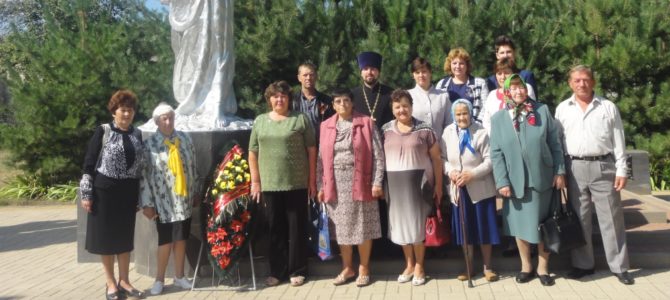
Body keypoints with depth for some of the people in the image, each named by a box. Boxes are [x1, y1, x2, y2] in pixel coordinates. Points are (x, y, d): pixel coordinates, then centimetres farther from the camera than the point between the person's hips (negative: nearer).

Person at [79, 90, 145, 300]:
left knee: (125, 236, 11)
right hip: (105, 191, -4)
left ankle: (124, 281, 23)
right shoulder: (103, 131, -6)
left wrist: (142, 196, 10)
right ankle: (110, 282, 19)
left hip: (128, 193, 4)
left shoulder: (137, 134, 7)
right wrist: (86, 194, -10)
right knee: (106, 236, 6)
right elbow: (89, 164, -6)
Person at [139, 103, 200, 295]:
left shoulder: (185, 139, 4)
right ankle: (159, 279, 20)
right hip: (163, 201, -3)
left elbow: (193, 166, 10)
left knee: (181, 239, 10)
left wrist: (196, 192, 10)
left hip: (184, 199, 3)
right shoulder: (149, 144, -6)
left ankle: (179, 276, 26)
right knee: (165, 241, 1)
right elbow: (144, 175, -7)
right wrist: (147, 203, -10)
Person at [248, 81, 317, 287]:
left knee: (297, 228, 5)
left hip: (297, 184, -2)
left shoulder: (301, 119, 2)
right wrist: (255, 181, 4)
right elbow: (253, 153, 10)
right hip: (270, 185, 3)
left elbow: (311, 150, 1)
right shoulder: (260, 121, 10)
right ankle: (277, 271, 20)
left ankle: (297, 270, 16)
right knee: (275, 229, 9)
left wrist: (312, 179, -2)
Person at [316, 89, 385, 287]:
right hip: (336, 184, 3)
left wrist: (377, 182, -10)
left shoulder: (366, 123, -1)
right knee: (341, 227, 10)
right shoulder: (326, 126, 8)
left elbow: (377, 154, -4)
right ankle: (347, 268, 23)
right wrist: (321, 186, 5)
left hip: (359, 182, -3)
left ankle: (364, 268, 18)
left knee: (363, 226, 3)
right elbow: (322, 158, 9)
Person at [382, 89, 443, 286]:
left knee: (417, 223, 2)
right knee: (401, 223, 9)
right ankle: (409, 264, 24)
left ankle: (419, 267, 17)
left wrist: (438, 184, -3)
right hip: (394, 183, 3)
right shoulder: (385, 130, 6)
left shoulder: (424, 130, -1)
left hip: (418, 181, -3)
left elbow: (436, 158, 1)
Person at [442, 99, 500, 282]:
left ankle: (487, 267, 21)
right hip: (459, 189, 3)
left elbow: (490, 160, -12)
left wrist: (472, 174, -23)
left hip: (480, 189, -3)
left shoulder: (481, 133, -11)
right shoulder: (448, 132, 0)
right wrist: (450, 171, -14)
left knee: (484, 229, 6)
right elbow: (443, 158, 4)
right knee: (464, 229, 11)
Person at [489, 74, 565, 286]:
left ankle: (543, 268, 26)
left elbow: (554, 143, 3)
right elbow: (496, 153, -2)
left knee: (543, 225, 10)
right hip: (515, 181, 0)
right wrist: (502, 181, -9)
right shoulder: (498, 118, 0)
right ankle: (526, 266, 29)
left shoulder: (543, 110, 2)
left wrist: (559, 171, -3)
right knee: (520, 225, 11)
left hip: (542, 179, 0)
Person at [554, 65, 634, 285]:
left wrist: (621, 170, -3)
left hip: (603, 166, -1)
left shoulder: (608, 107, 4)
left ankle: (619, 266, 14)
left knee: (611, 218, 3)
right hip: (575, 168, 1)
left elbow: (618, 141, 3)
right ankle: (583, 264, 21)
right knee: (579, 218, 9)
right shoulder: (562, 109, 7)